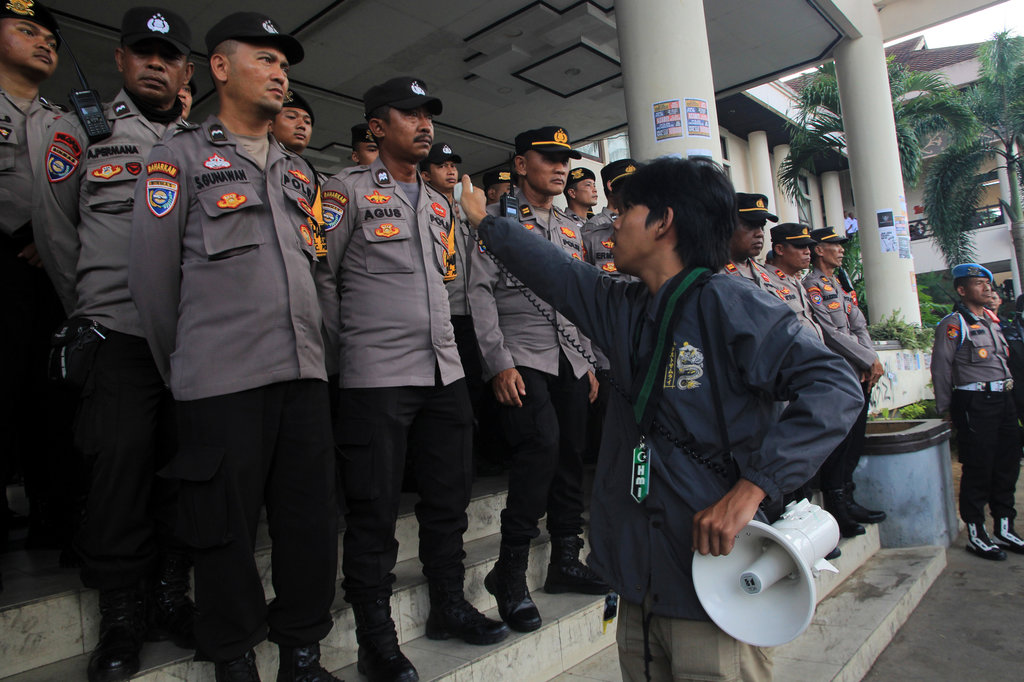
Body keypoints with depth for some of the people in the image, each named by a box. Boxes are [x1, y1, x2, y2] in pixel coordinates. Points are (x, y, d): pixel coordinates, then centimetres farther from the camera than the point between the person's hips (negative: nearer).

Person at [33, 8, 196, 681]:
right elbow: (54, 229, 12)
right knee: (121, 467, -2)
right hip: (119, 330, -1)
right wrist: (92, 309, 11)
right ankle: (123, 612, 13)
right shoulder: (81, 132, 9)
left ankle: (172, 594, 20)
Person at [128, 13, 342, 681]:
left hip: (303, 375, 5)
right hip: (222, 378, -4)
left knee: (313, 522, 7)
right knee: (227, 530, 4)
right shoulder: (181, 154, 6)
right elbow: (151, 271, 2)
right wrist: (178, 366, 6)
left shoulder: (299, 171, 22)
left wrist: (323, 343, 14)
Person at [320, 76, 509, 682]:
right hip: (376, 376, -6)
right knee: (375, 510, 0)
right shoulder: (348, 190, 0)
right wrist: (345, 341, -2)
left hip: (445, 370, 7)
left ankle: (450, 607, 30)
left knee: (449, 496, 13)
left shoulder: (439, 202, 20)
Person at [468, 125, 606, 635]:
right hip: (521, 358, -6)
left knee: (572, 454, 5)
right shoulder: (497, 219, 3)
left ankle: (565, 561, 20)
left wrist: (591, 362, 17)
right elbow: (481, 292, -6)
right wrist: (498, 362, -14)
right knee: (541, 443, -23)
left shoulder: (571, 229, 22)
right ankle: (510, 573, -10)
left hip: (569, 360, 7)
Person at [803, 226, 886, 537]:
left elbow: (860, 327, 15)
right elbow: (831, 334, -15)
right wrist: (870, 360, -10)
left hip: (859, 375, 9)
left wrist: (872, 361, -2)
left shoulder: (842, 287, 21)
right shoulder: (812, 286, -8)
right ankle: (836, 506, 3)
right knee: (837, 444, -5)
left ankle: (846, 500, 21)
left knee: (855, 439, 12)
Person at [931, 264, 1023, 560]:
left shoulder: (991, 321, 18)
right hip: (975, 403, -8)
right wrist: (945, 409, -10)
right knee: (978, 469, -4)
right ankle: (975, 535, 7)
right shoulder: (953, 324, -7)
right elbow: (940, 368, -10)